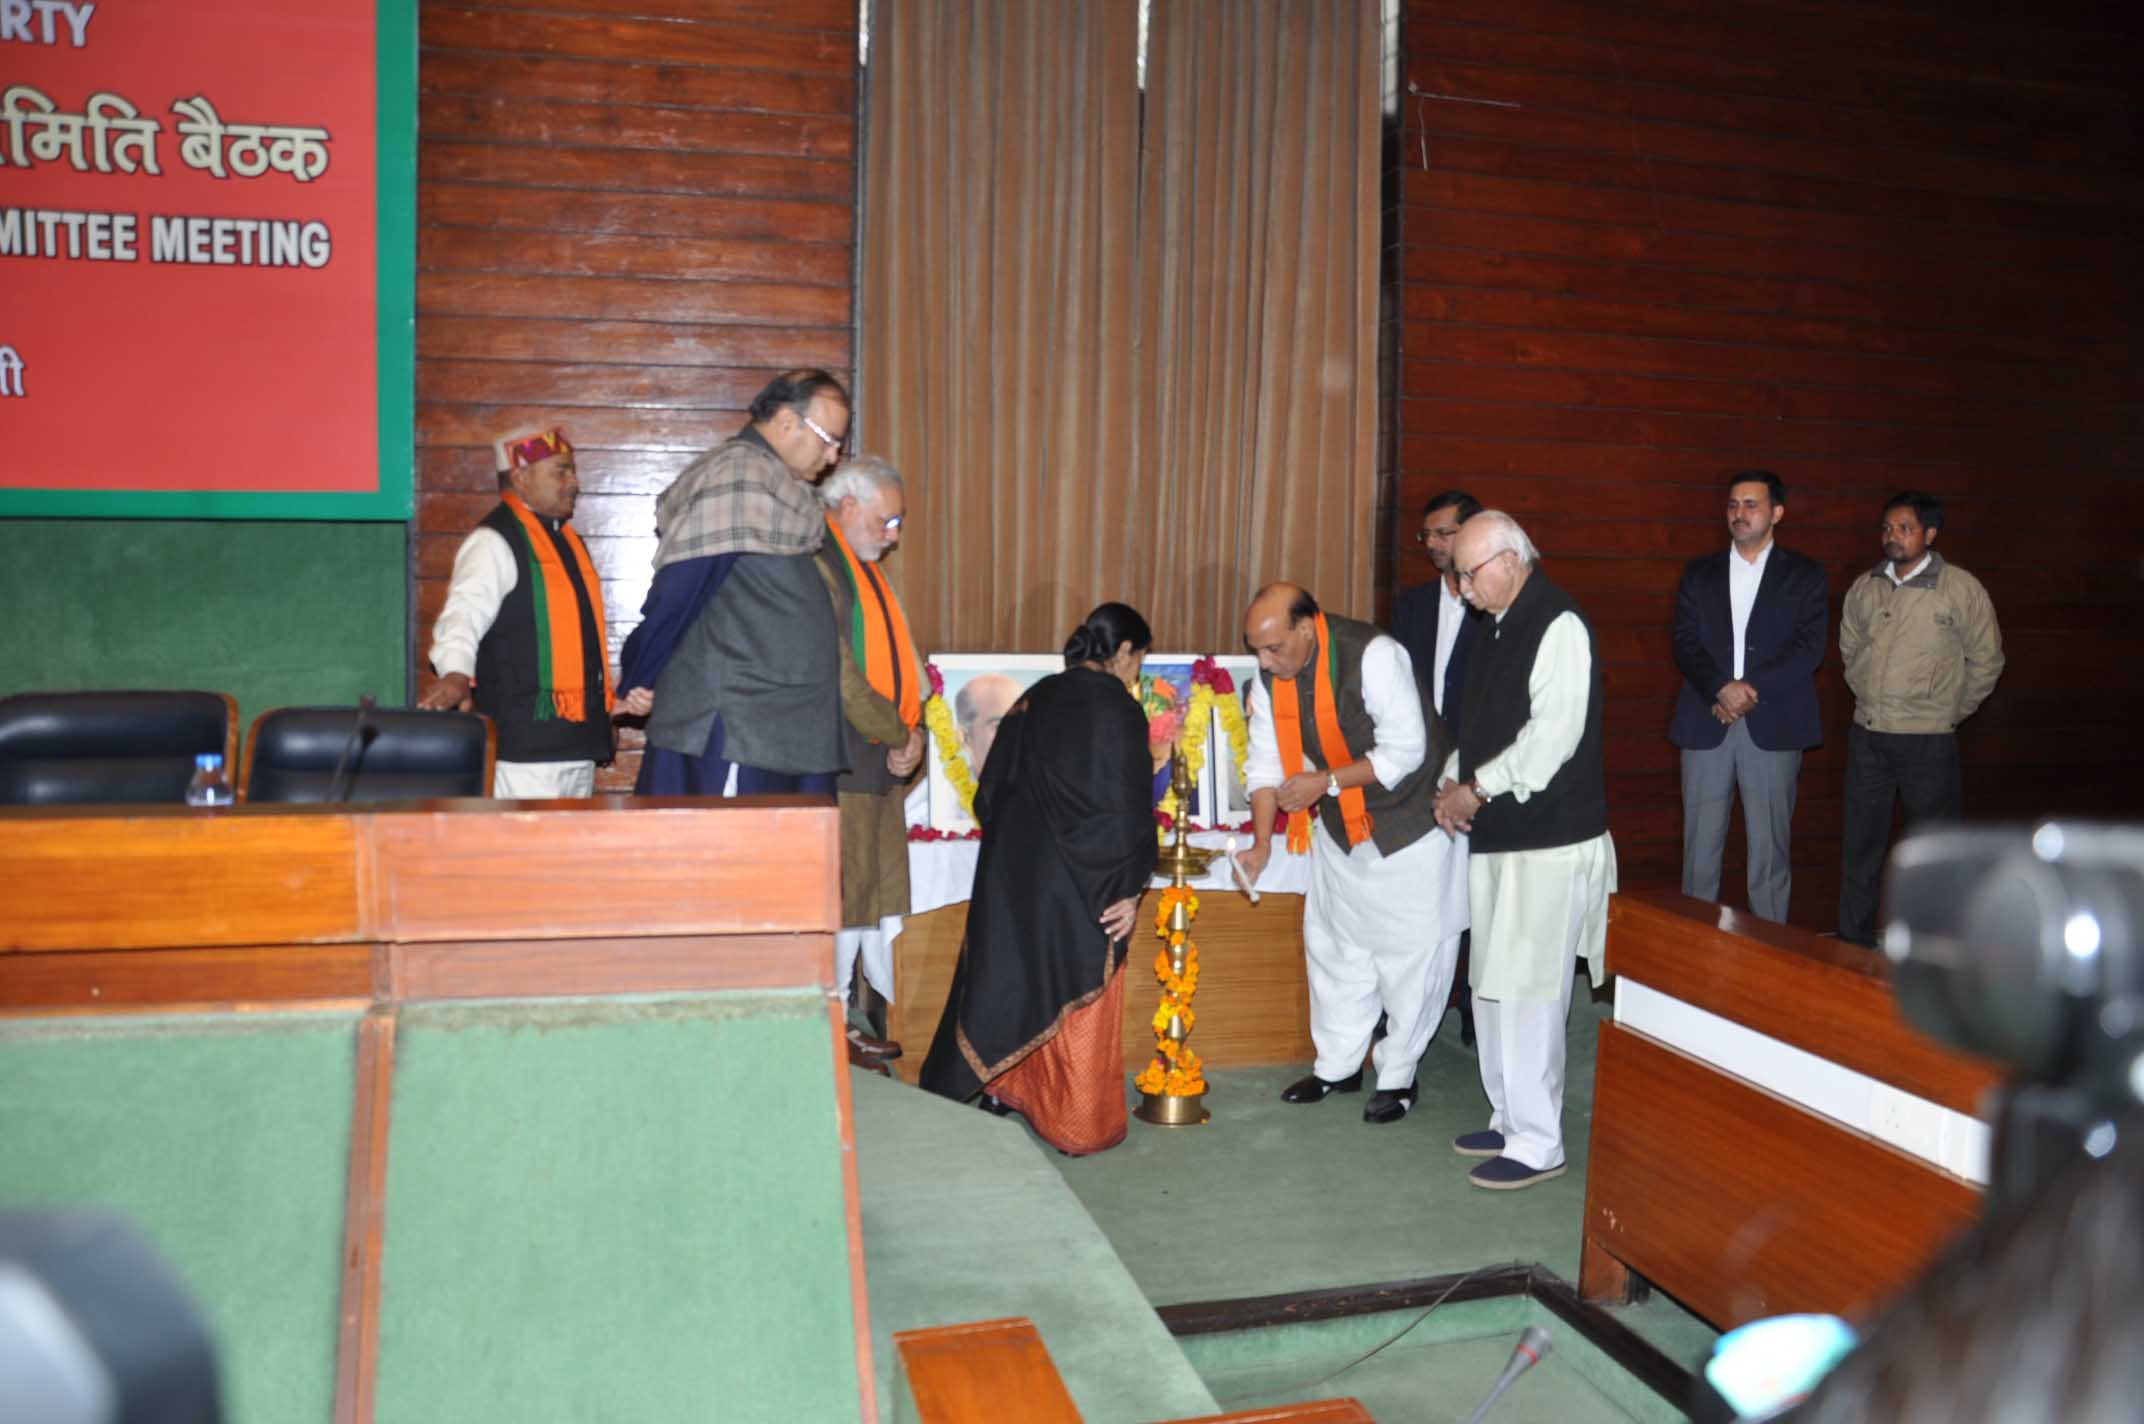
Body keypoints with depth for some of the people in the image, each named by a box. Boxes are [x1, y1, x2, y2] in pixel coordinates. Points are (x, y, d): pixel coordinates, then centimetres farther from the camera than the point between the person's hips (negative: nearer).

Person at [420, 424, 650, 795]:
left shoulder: (567, 540, 20)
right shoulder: (494, 542, -9)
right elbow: (463, 614, -23)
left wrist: (616, 692, 21)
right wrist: (456, 675, -40)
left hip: (577, 739, 9)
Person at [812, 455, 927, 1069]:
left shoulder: (864, 573, 19)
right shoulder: (816, 567, -12)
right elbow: (839, 675, -18)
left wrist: (913, 731, 5)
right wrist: (900, 736, -11)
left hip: (881, 767, 10)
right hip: (839, 765, -9)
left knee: (873, 889, 13)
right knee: (839, 892, -3)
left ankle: (861, 1009, 21)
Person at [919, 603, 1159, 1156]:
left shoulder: (1036, 698, 7)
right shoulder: (1118, 708, -12)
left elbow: (992, 789, 11)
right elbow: (1127, 807, -14)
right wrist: (1130, 889, -9)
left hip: (1013, 867, 6)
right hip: (1080, 881, -6)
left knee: (1012, 980, 17)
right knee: (1080, 994, 6)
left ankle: (1000, 1087, 28)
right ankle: (1079, 1126, 16)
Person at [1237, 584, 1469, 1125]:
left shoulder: (1373, 656, -28)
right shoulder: (1270, 677, -7)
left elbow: (1405, 751, -27)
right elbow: (1266, 762, -4)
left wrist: (1326, 782, -28)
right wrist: (1262, 843, -11)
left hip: (1411, 822, -6)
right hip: (1339, 827, 7)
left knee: (1410, 949, 1)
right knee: (1331, 943, 13)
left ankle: (1397, 1075, 18)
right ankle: (1338, 1065, 29)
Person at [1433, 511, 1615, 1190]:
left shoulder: (1559, 626, -13)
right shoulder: (1500, 628, 14)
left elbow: (1551, 736, -21)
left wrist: (1476, 789, -14)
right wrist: (1453, 783, 4)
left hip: (1548, 842, -9)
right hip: (1497, 836, 9)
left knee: (1526, 994, -5)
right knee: (1493, 988, 15)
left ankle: (1537, 1145, 7)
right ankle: (1511, 1120, 28)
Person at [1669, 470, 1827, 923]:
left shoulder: (1804, 575, 7)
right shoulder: (1699, 573, 12)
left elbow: (1809, 648, -3)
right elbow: (1686, 644, 2)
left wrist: (1750, 690, -14)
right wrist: (1722, 690, -15)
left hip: (1772, 727, -1)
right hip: (1706, 725, 2)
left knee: (1769, 847, 3)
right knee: (1700, 846, 3)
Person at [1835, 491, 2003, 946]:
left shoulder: (1961, 589, -8)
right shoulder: (1864, 588, 5)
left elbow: (1986, 660, -1)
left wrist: (1949, 712, 3)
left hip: (1928, 741, -4)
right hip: (1867, 736, 4)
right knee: (1860, 841, 11)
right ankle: (1853, 942, 22)